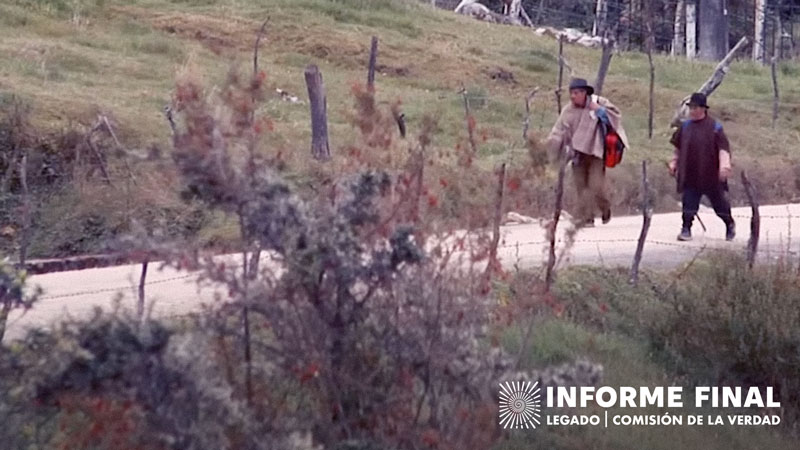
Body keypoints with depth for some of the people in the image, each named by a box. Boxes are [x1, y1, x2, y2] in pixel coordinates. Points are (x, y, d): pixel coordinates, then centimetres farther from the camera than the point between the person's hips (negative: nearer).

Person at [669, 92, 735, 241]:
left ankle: (730, 225, 34)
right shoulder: (685, 126, 3)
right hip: (690, 174, 3)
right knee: (689, 202, -6)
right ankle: (686, 229, 0)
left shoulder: (715, 127, -10)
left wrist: (725, 166, -23)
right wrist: (674, 163, 16)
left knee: (719, 201, 12)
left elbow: (723, 149, -13)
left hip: (710, 173, -3)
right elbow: (678, 148, 15)